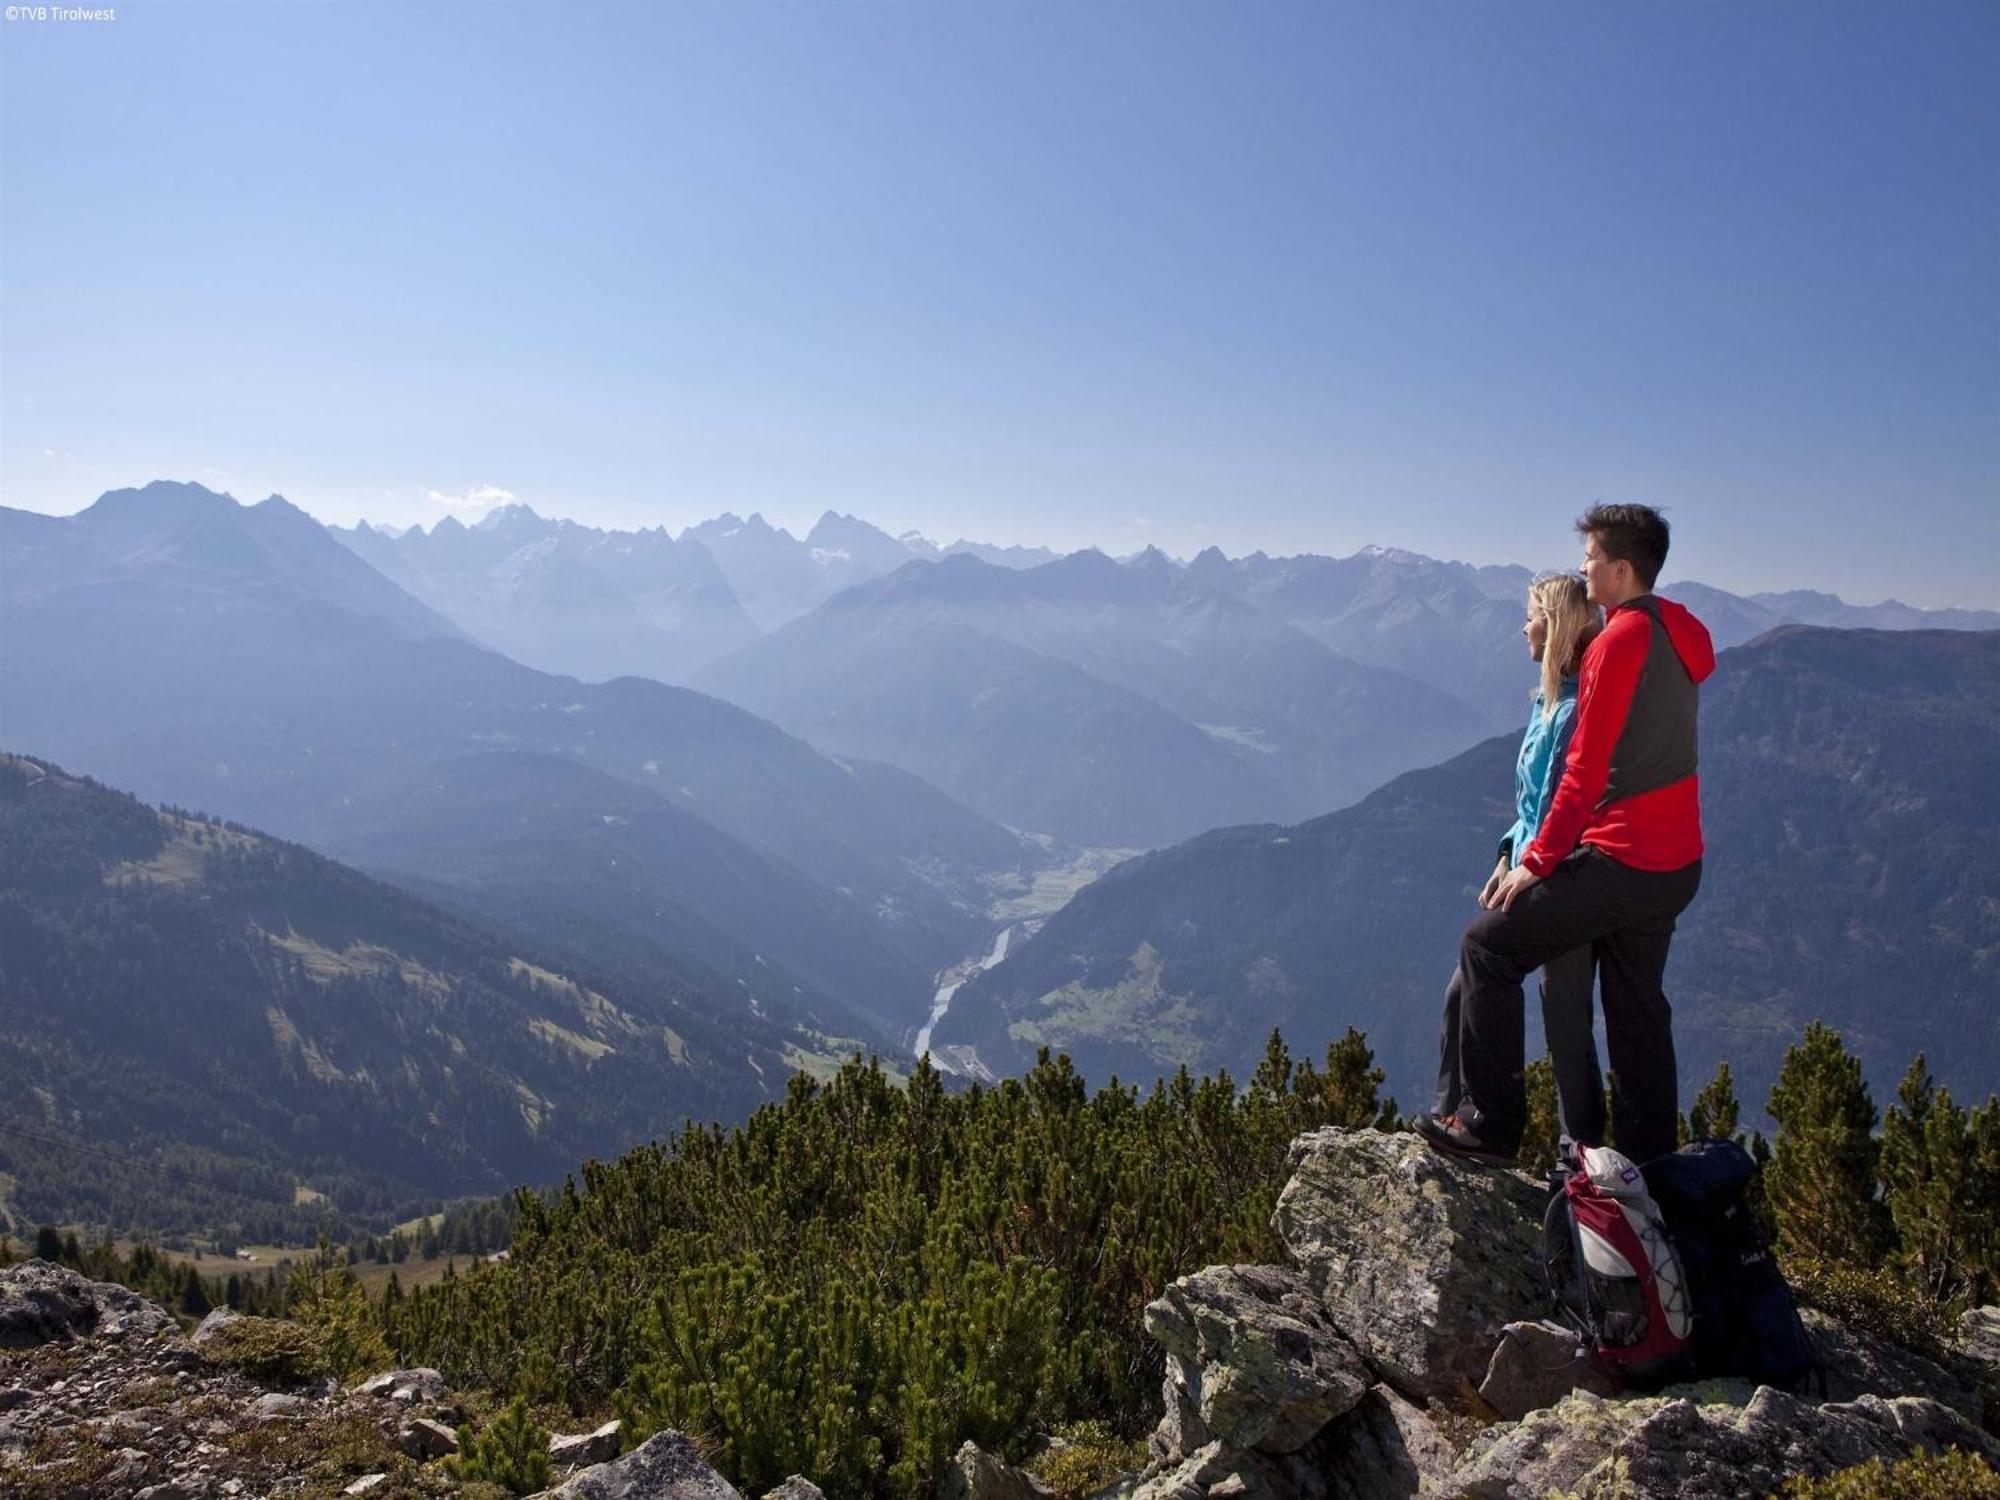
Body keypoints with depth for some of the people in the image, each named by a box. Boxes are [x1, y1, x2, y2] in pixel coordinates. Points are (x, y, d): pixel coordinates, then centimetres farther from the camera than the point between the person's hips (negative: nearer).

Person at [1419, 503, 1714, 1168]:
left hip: (1621, 862, -9)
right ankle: (1648, 1160, 26)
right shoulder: (1680, 636, 12)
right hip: (1678, 865, 9)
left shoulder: (1621, 640, -17)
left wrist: (1537, 861, -14)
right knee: (1636, 1007, 18)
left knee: (1489, 946, 0)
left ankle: (1491, 1124, 4)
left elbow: (1585, 770, -19)